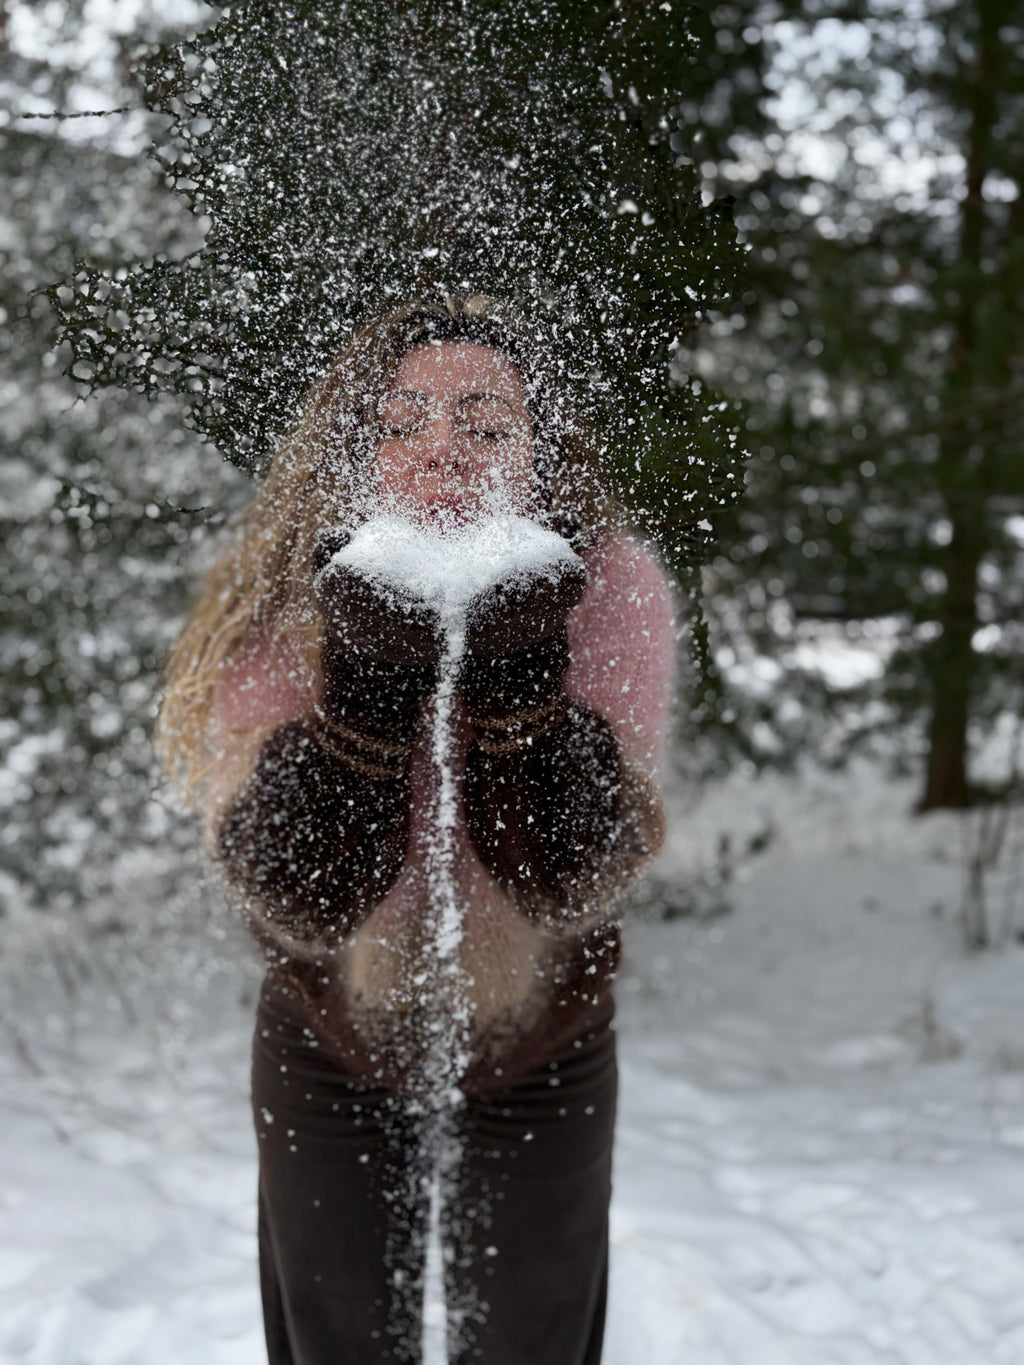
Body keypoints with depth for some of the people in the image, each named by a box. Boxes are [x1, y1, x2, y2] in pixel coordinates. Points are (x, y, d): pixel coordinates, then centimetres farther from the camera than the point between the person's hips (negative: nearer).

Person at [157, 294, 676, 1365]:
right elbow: (298, 901, -30)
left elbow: (576, 886, -28)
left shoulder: (612, 590, -23)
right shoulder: (280, 603, -22)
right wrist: (368, 676, -42)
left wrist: (517, 672, -41)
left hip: (538, 1066, 0)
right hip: (327, 1059, 0)